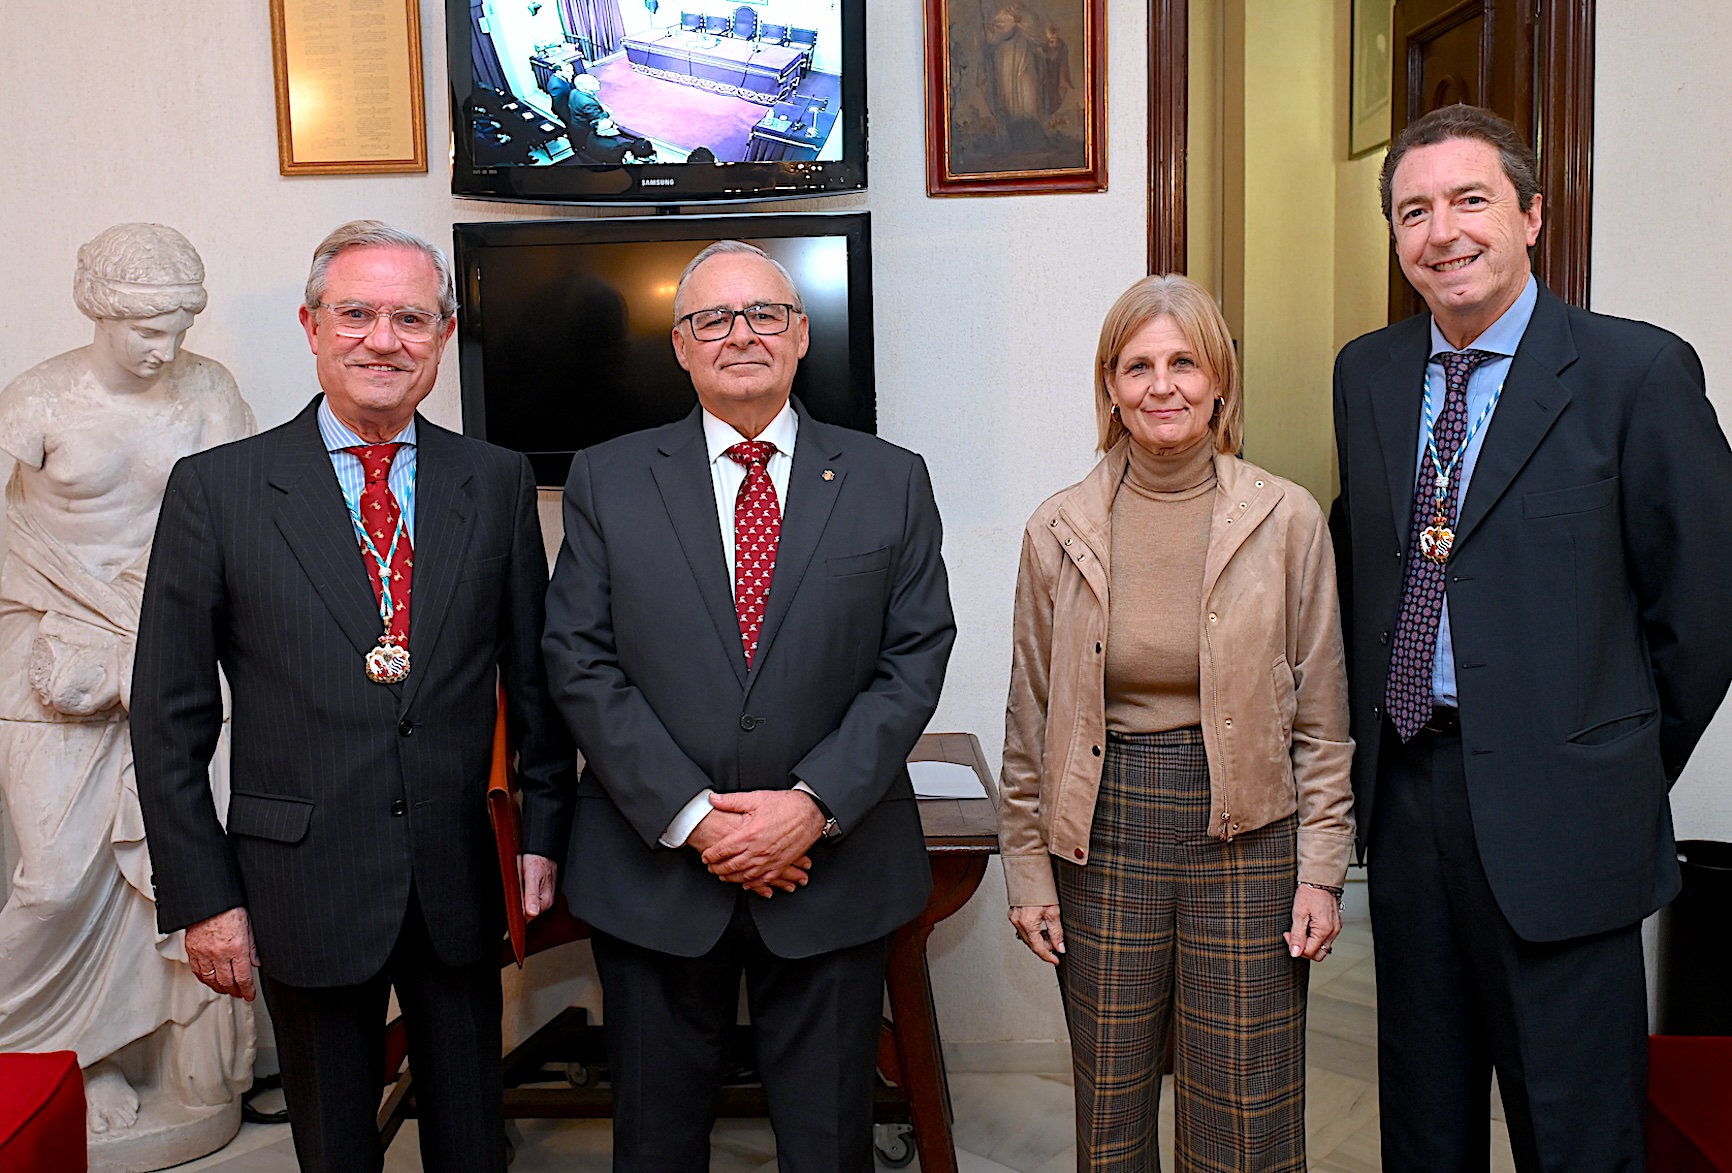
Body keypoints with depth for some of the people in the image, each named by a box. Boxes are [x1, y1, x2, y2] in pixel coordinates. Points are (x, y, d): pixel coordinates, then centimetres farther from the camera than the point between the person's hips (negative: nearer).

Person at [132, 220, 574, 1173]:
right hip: (303, 888, -1)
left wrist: (544, 837, 5)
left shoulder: (499, 484, 2)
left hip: (460, 886, 2)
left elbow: (535, 673, 7)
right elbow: (169, 720, -2)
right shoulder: (214, 488, -3)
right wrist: (201, 897, -4)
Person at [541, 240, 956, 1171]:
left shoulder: (891, 482, 3)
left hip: (835, 872, 0)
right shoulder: (606, 481, 2)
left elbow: (914, 661, -2)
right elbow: (580, 666, -4)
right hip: (655, 870, 0)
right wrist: (690, 816, -12)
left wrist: (814, 803, -13)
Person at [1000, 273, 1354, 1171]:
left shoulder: (1288, 520, -2)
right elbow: (1030, 716, 6)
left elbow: (1322, 716, 2)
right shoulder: (1058, 529, 0)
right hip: (1103, 829, 1)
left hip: (1245, 833, -1)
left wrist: (1322, 871, -1)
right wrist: (1028, 870, 4)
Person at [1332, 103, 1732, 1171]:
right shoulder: (1367, 373, 7)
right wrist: (1380, 738, 11)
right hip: (1404, 792, 5)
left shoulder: (1638, 372, -9)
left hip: (1556, 813, -4)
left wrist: (1631, 771, 0)